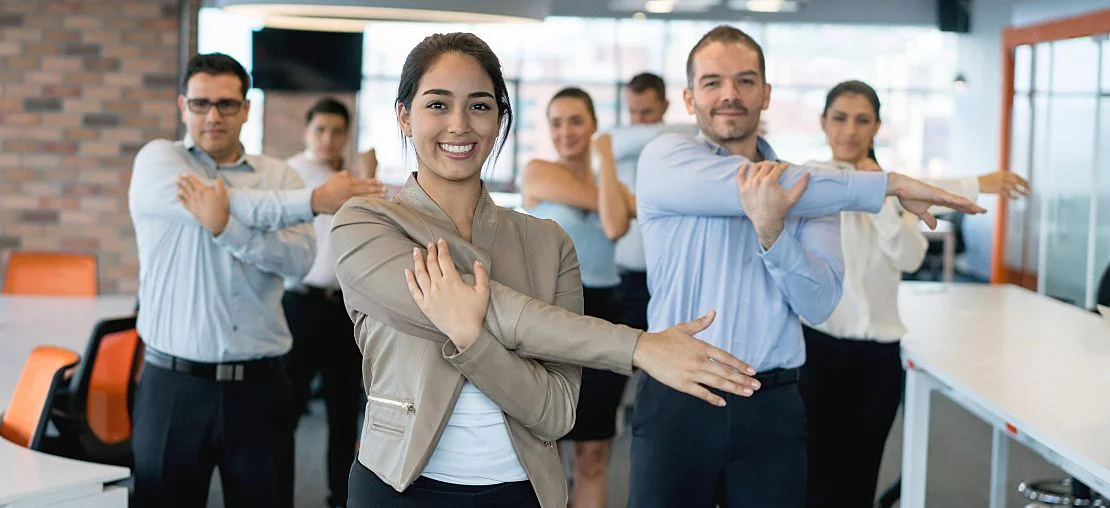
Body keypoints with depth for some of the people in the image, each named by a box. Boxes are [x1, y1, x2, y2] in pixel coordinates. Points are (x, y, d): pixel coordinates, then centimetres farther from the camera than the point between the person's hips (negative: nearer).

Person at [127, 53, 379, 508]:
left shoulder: (279, 175, 7)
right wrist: (315, 201, -20)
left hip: (259, 385, 2)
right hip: (174, 385, -2)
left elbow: (300, 259, -10)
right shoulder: (159, 160, 1)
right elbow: (213, 202, -19)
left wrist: (225, 226, -24)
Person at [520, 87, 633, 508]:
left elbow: (615, 227, -13)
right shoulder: (537, 172, -3)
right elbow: (600, 204, -14)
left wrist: (606, 156, -9)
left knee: (594, 452, 8)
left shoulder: (612, 184, 11)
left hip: (602, 315, 5)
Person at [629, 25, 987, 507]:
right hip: (677, 400, -2)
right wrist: (892, 184, -14)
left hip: (772, 407, 2)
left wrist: (771, 230, -23)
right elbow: (755, 185, -17)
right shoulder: (665, 159, -2)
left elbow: (819, 302, -5)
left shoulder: (805, 188, 7)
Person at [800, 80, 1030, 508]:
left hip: (879, 355, 5)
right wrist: (976, 186, -24)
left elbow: (910, 257, -7)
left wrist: (880, 197, -20)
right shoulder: (814, 176, -7)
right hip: (818, 347, -5)